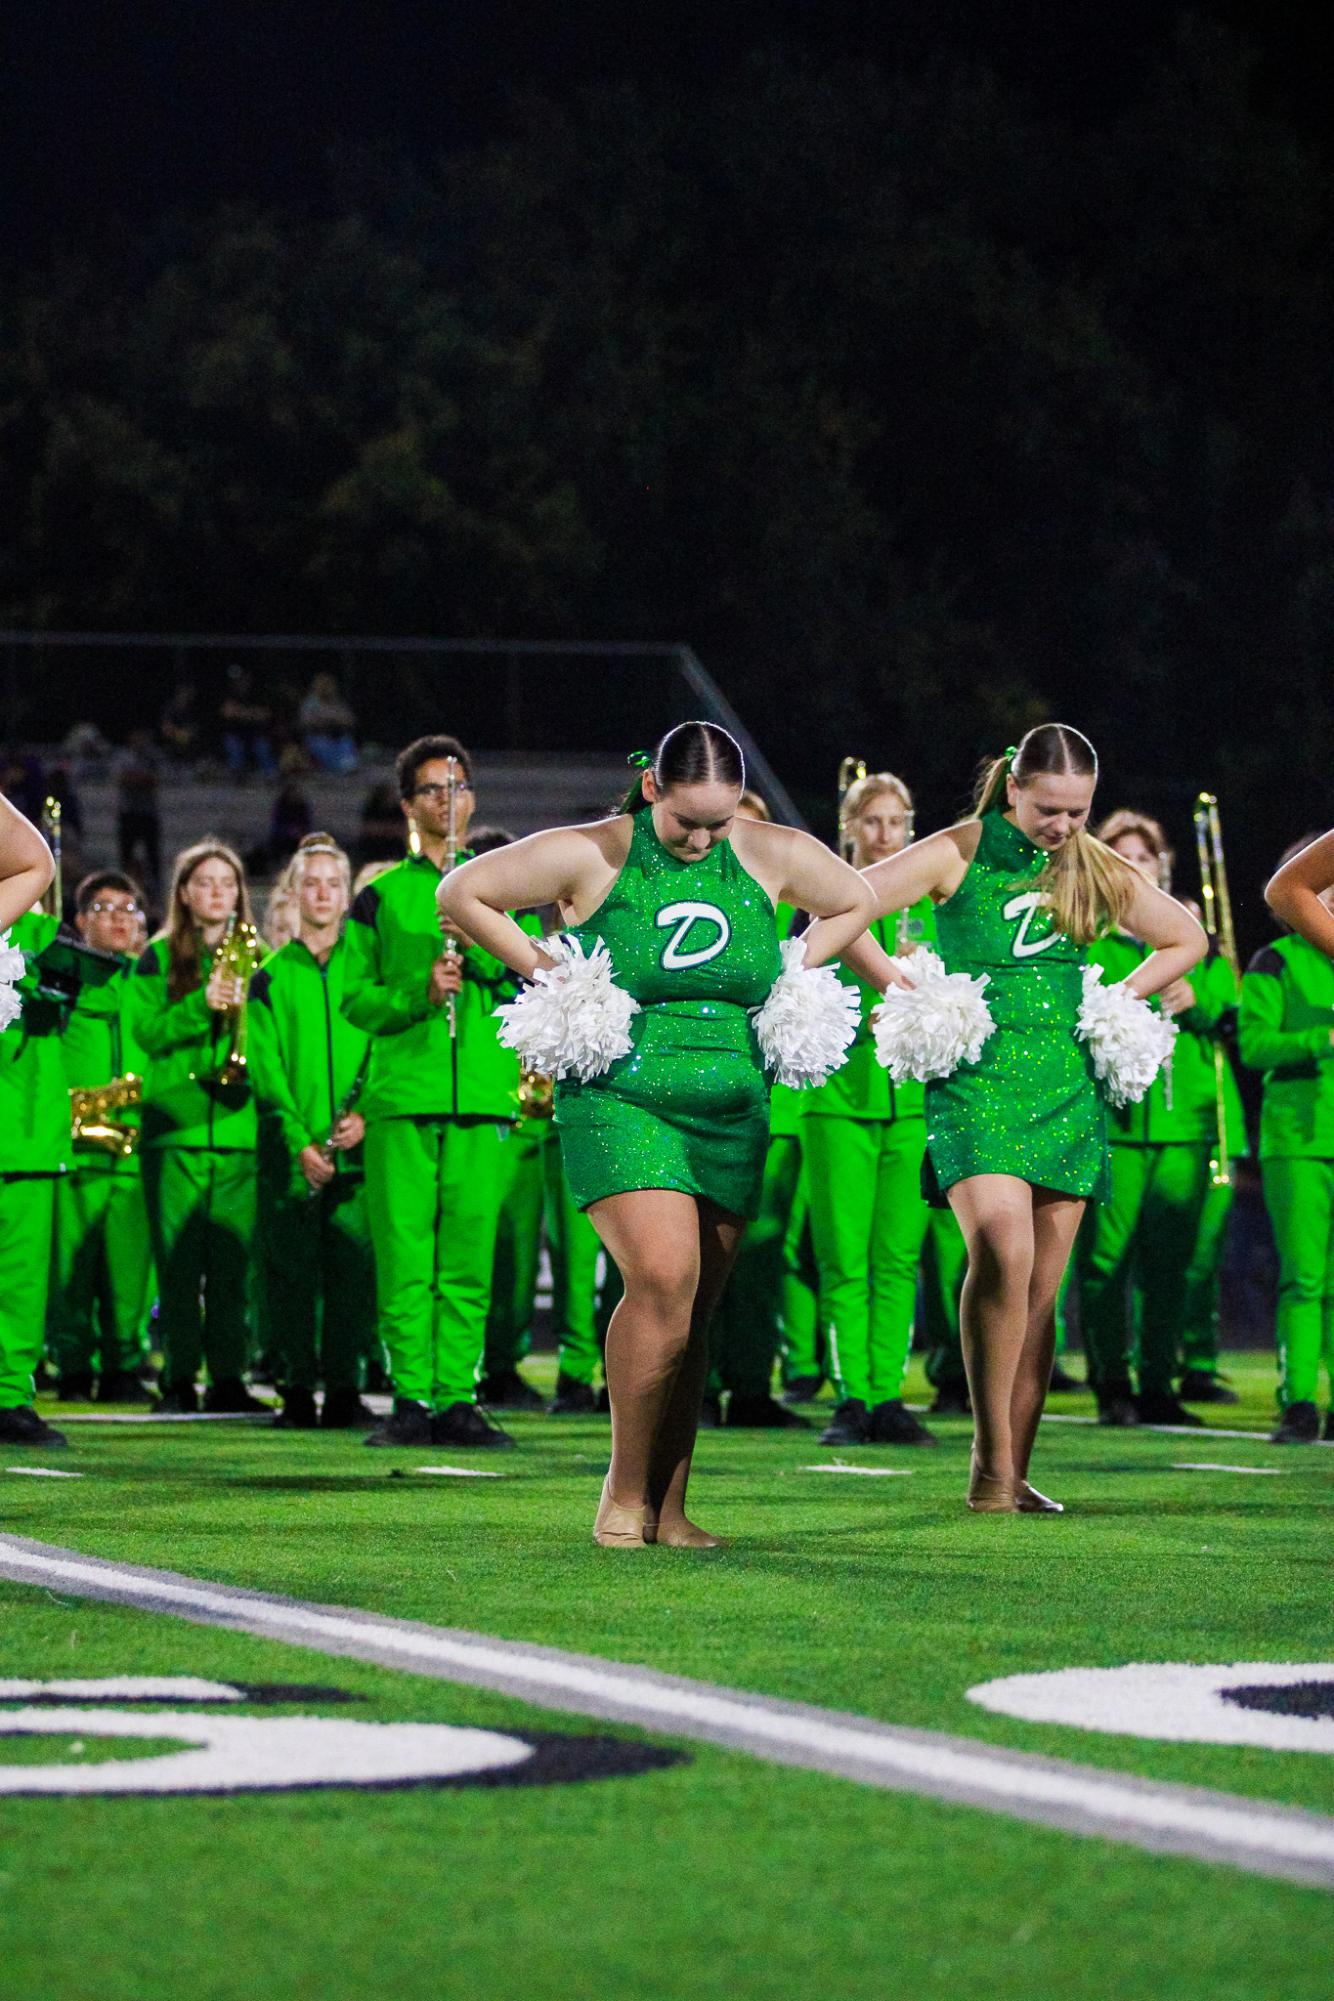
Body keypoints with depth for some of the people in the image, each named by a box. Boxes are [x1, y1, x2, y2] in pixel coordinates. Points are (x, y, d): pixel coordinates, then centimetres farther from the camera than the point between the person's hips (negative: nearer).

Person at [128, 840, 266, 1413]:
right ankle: (179, 1379, 1)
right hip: (174, 1124, -2)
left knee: (232, 1260, 0)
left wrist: (241, 1008, -12)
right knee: (178, 1259, -3)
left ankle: (228, 1376, 5)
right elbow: (146, 1030, -3)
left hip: (238, 1124, 2)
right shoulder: (160, 956, 8)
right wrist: (201, 1004, -17)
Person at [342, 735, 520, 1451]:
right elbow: (355, 997, 5)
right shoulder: (381, 896, 11)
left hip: (483, 1097, 1)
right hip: (402, 1096, -1)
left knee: (469, 1256, -2)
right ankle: (410, 1399, -2)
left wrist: (476, 944, -13)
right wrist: (420, 994, -12)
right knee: (404, 1256, -5)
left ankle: (458, 1398, 1)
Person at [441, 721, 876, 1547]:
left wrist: (786, 976, 11)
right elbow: (461, 893, 3)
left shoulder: (774, 855, 6)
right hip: (621, 1099, -4)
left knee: (696, 1306, 3)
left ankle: (668, 1506, 11)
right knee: (664, 1275, -21)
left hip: (731, 1112, 4)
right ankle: (625, 1492, -8)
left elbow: (856, 902, 24)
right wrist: (544, 970, -2)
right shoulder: (592, 856, -4)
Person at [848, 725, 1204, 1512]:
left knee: (1043, 1285, 3)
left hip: (1067, 1087, 4)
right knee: (1004, 1250, -23)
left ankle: (1016, 1474, 9)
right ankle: (991, 1461, -18)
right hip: (978, 1081, -4)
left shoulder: (1099, 871, 10)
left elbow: (1187, 940, 22)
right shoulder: (957, 854, -3)